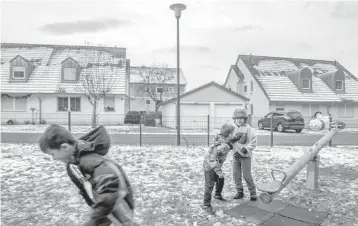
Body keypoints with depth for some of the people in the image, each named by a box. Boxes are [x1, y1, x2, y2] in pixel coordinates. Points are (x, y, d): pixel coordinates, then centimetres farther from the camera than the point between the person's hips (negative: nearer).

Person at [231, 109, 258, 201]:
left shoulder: (248, 129, -9)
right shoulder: (233, 129, 4)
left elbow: (253, 142, -12)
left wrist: (245, 150, -20)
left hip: (245, 156, -4)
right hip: (235, 155, 5)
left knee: (247, 175, -1)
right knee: (236, 174, 9)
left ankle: (253, 192, 17)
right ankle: (239, 192, 24)